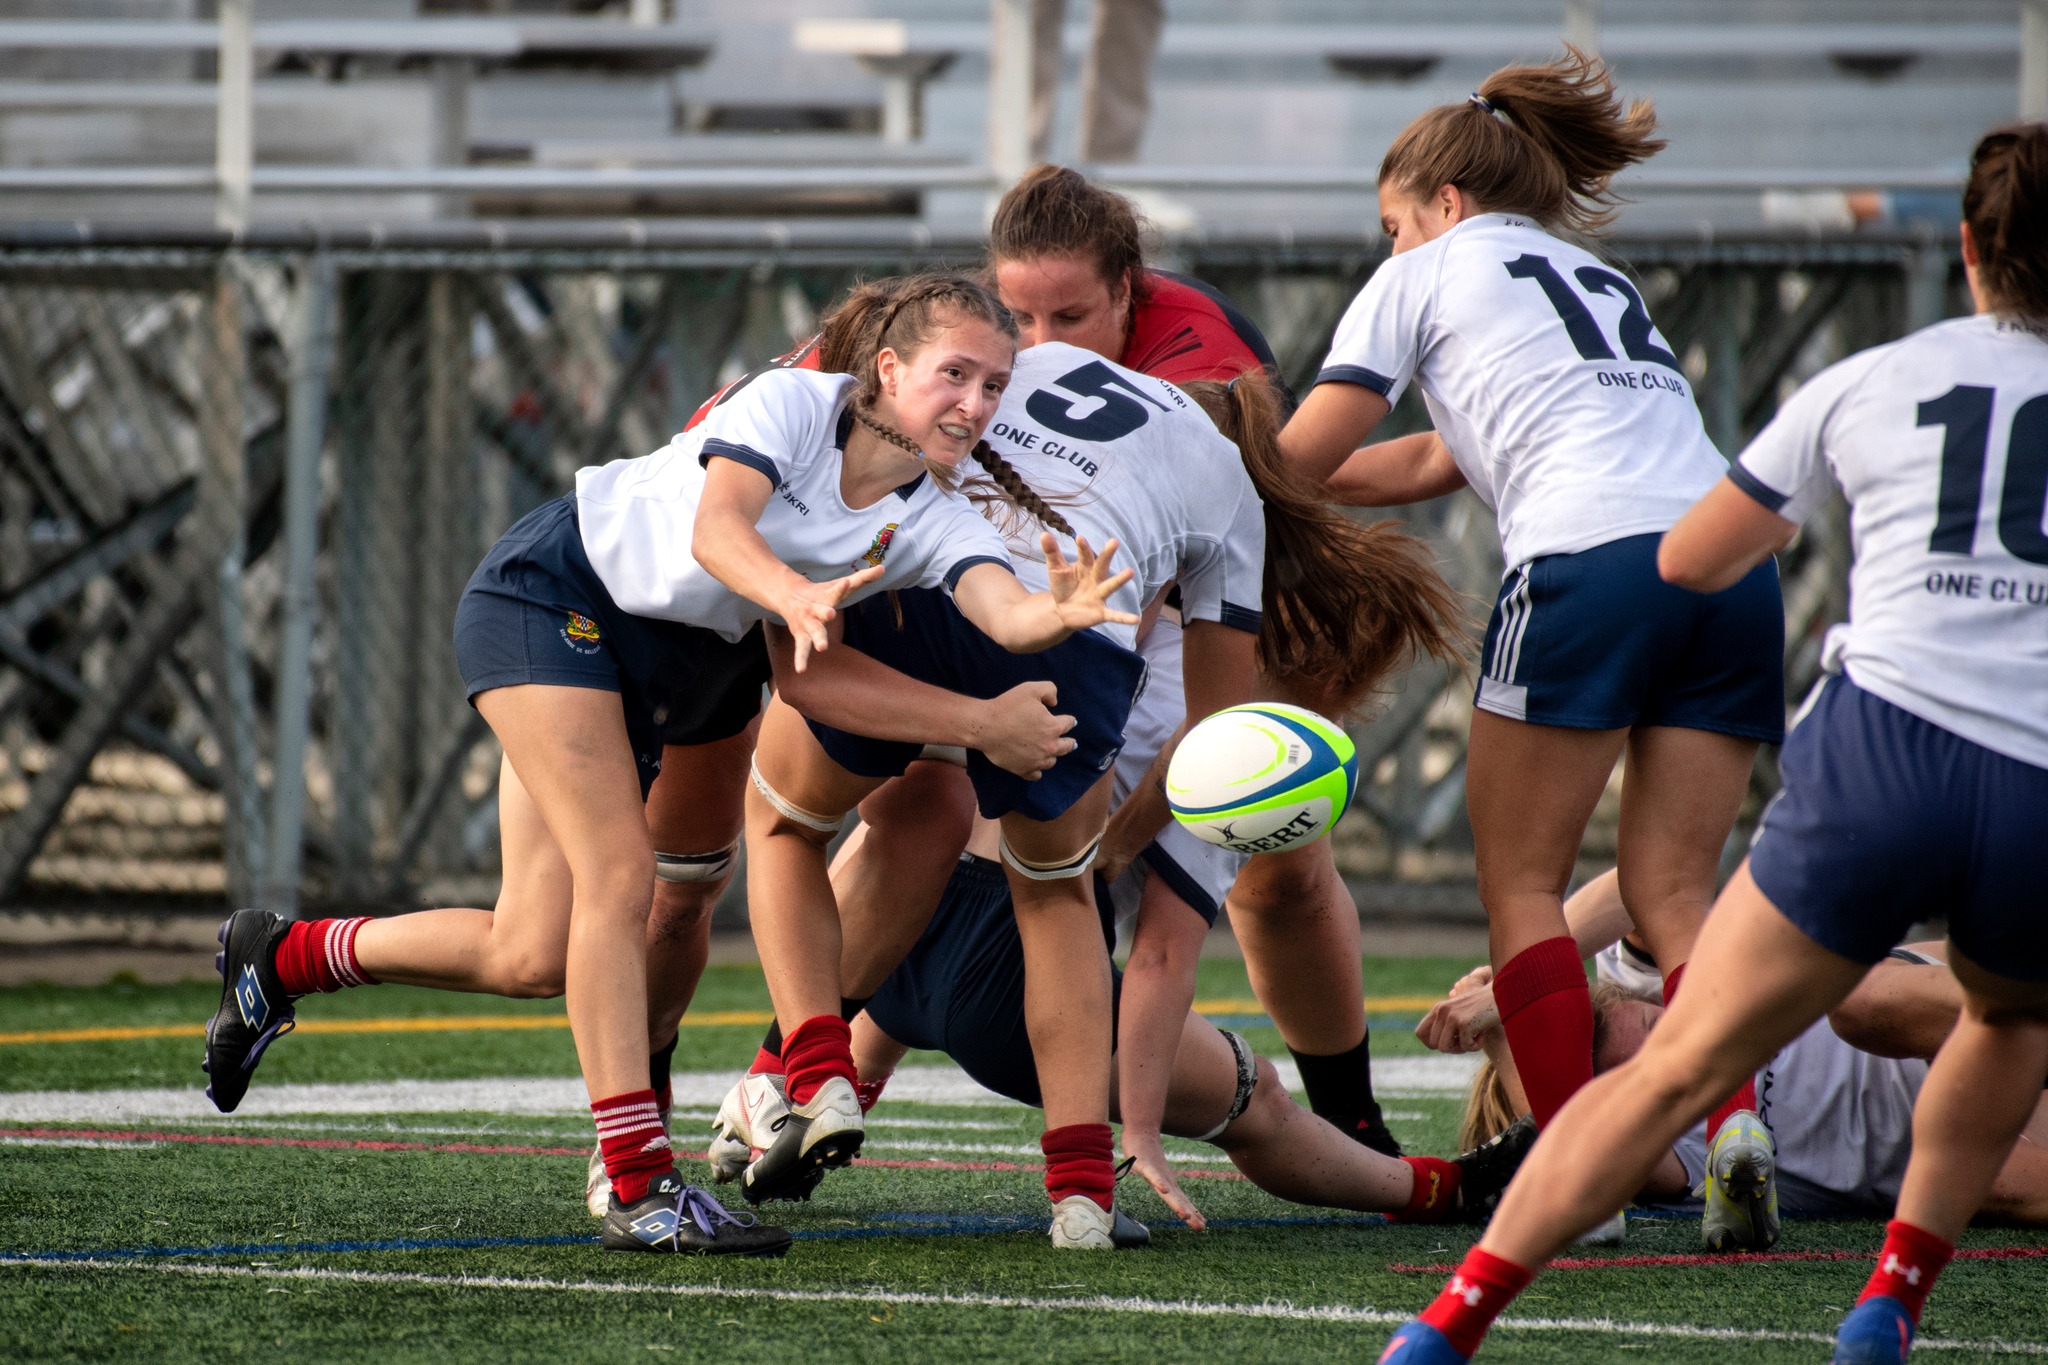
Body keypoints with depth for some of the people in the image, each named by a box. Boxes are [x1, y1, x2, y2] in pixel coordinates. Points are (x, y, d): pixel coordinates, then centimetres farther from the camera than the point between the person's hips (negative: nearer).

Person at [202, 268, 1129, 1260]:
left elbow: (1010, 616, -29)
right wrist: (794, 595, -57)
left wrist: (1063, 615, -52)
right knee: (619, 875, -20)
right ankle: (639, 1190, -19)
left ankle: (284, 957, 23)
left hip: (673, 673, 7)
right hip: (550, 592, -7)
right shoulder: (792, 404, -22)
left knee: (532, 957, 1)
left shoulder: (936, 526, -10)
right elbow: (716, 526, -37)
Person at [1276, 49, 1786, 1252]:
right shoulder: (1603, 281, 34)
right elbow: (1438, 464, 36)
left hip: (1591, 556, -6)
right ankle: (1734, 1121, -17)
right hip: (1733, 559, 6)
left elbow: (1304, 458, 15)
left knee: (1522, 881, 6)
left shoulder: (1429, 271, 16)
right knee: (1671, 892, 7)